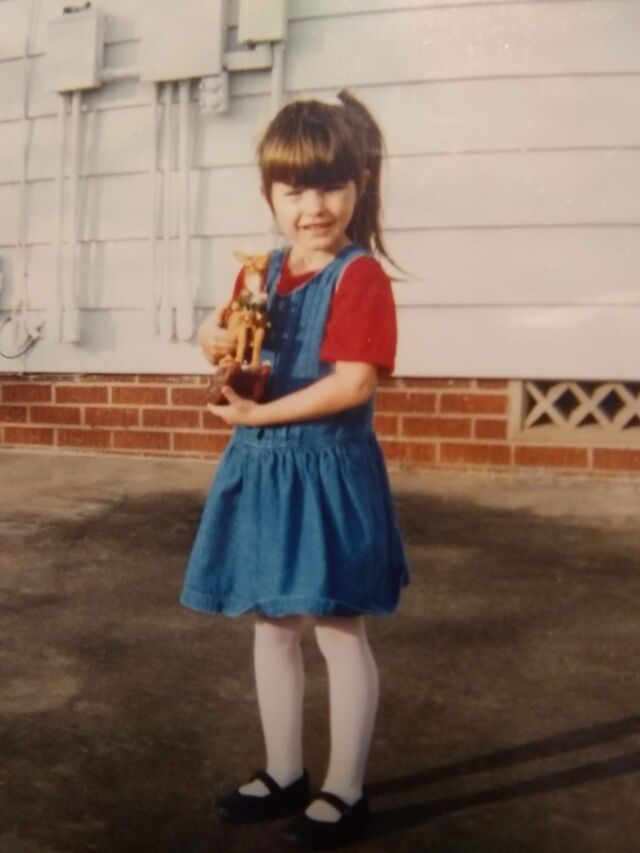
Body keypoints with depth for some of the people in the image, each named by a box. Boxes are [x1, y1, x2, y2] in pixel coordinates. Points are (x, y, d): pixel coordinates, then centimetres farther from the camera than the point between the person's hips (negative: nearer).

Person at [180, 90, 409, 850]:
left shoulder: (360, 277, -13)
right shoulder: (264, 271, 9)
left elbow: (354, 383, -22)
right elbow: (223, 330, 22)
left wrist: (260, 413, -18)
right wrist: (215, 336, -2)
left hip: (326, 470, -8)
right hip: (261, 468, 8)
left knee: (339, 628, 5)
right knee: (271, 624, 16)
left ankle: (345, 792, 22)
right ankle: (283, 773, 34)